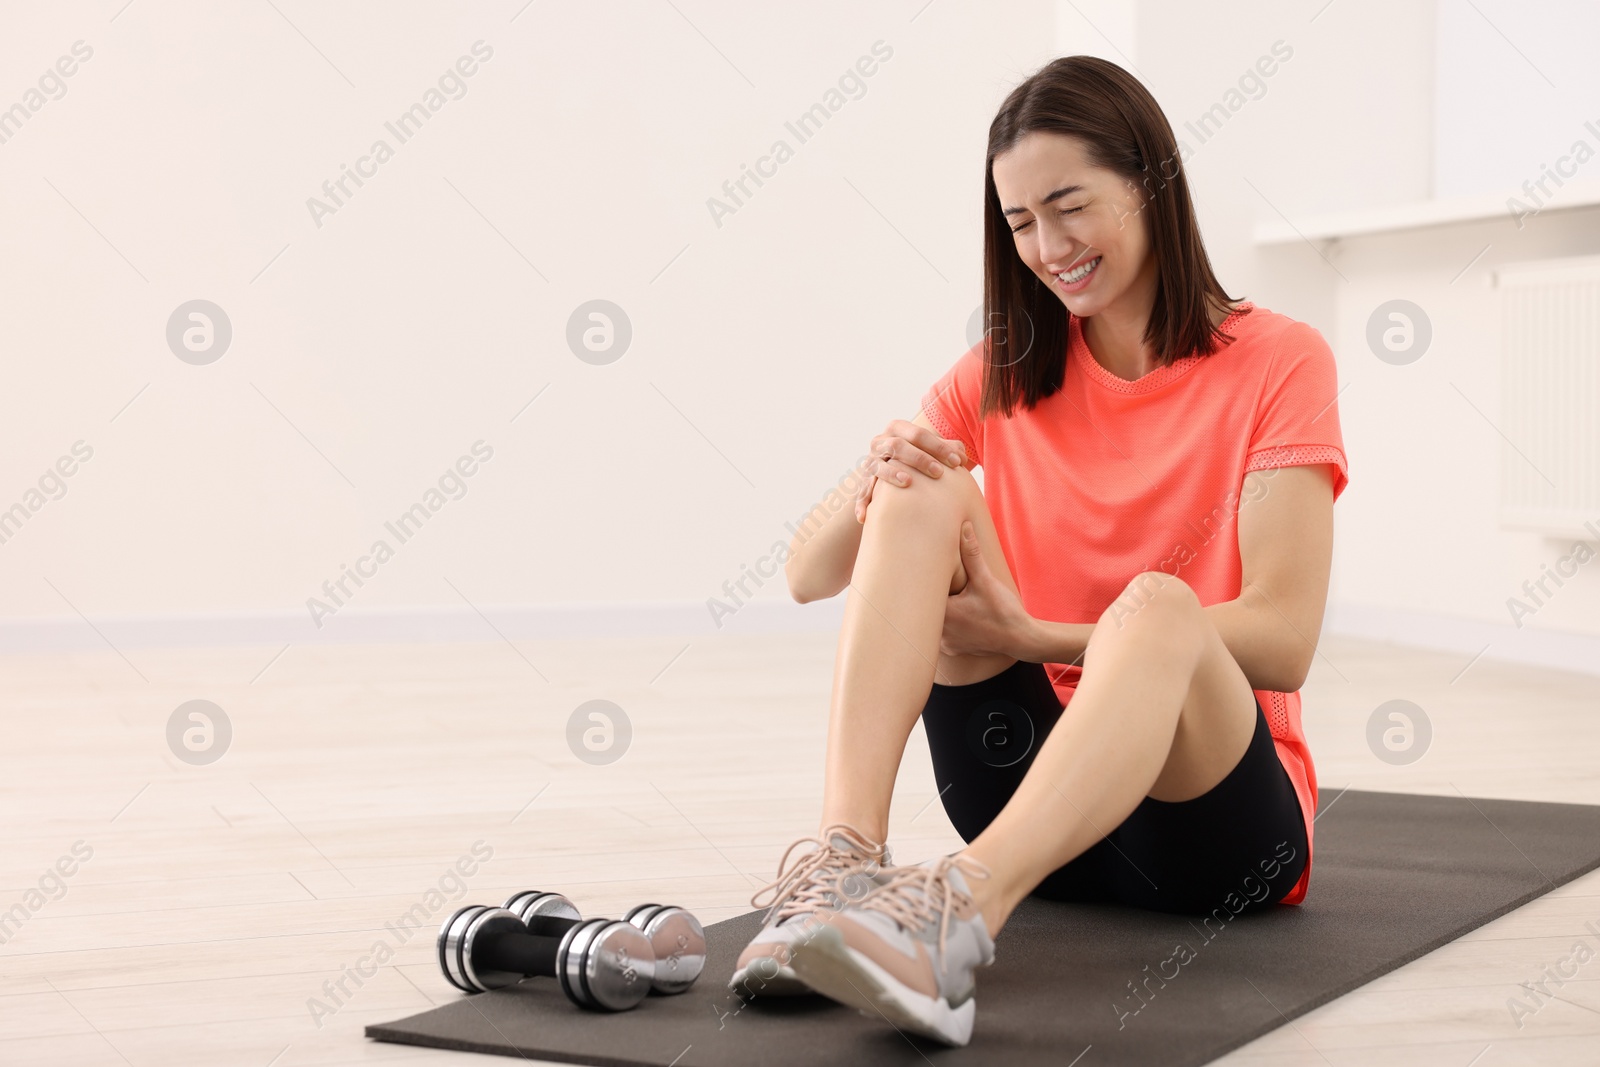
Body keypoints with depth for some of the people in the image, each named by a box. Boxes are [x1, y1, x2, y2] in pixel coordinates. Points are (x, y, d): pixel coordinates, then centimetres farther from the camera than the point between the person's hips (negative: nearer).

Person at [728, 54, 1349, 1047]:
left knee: (1157, 605, -36)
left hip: (1222, 808, -3)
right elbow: (808, 578, 3)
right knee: (923, 490, -18)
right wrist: (878, 492, -19)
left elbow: (1283, 641, -14)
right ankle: (845, 861, -37)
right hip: (1039, 800, 3)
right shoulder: (1001, 379, 10)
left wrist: (1034, 636, -22)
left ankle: (958, 911, -59)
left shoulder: (1277, 361, -1)